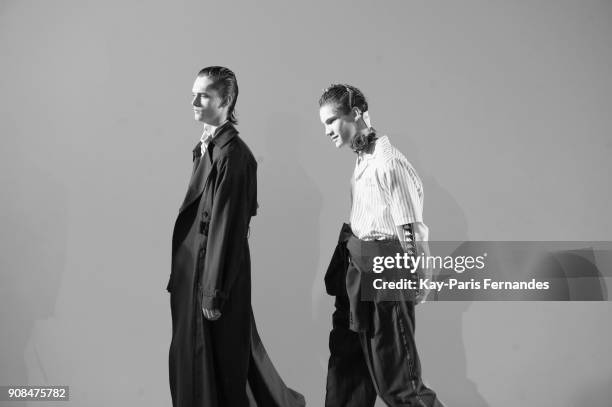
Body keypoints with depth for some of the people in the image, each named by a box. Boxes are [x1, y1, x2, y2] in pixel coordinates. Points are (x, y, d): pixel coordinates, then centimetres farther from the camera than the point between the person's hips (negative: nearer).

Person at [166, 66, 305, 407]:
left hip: (215, 271, -9)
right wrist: (179, 275, 15)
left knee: (218, 362, 2)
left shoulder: (231, 153, -17)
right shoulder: (207, 148, 10)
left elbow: (227, 226, -20)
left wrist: (214, 293, -19)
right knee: (190, 359, 18)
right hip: (195, 268, 9)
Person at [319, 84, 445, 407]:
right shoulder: (363, 160, 9)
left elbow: (413, 232, -18)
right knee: (346, 368, 16)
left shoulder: (388, 163, -18)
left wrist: (419, 282, -14)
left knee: (395, 380, 1)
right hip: (357, 271, 9)